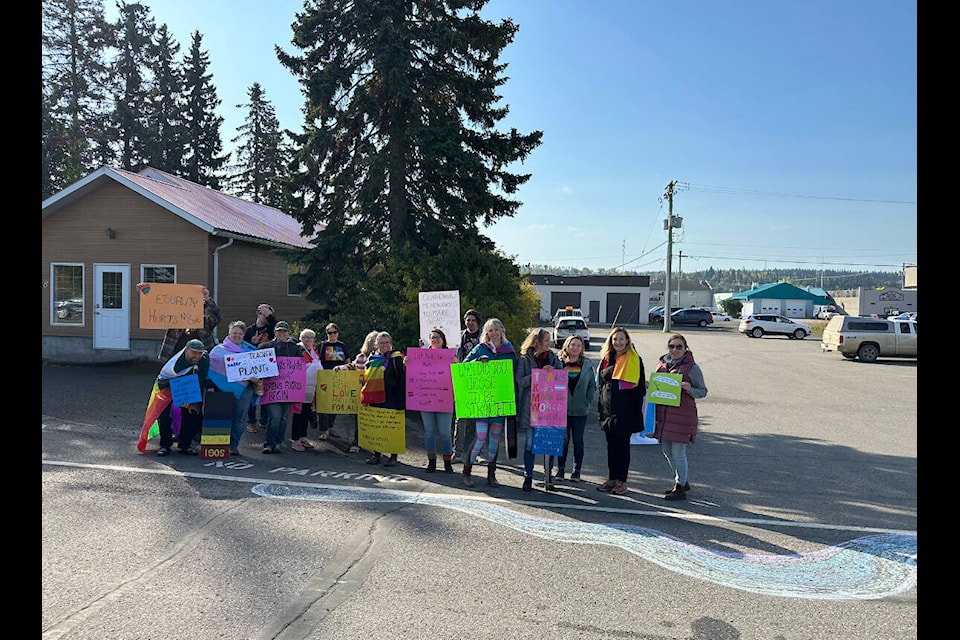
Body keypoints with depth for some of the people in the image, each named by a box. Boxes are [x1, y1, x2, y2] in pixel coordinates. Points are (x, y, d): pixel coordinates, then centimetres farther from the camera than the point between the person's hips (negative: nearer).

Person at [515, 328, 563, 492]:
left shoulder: (553, 358, 11)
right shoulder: (524, 359, 1)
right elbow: (520, 380, -11)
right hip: (530, 407, -2)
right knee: (530, 443, 0)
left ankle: (548, 477, 17)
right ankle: (528, 477, 11)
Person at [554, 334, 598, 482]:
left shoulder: (588, 364, 4)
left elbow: (593, 385, 5)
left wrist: (589, 402, -4)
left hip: (580, 410, 1)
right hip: (561, 408, 0)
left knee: (578, 440, 8)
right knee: (563, 439, 5)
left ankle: (577, 470, 18)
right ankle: (560, 468, 17)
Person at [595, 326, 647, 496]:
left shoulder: (635, 360, -4)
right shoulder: (606, 358, 9)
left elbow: (640, 387, -5)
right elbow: (600, 384, 15)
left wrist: (636, 410, -11)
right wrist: (600, 408, 11)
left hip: (625, 411, -5)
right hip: (608, 409, 5)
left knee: (622, 445, 2)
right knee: (611, 445, 11)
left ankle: (621, 481, 11)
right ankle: (612, 479, 21)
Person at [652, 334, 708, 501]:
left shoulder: (692, 368, -7)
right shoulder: (662, 364, 9)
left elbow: (703, 391, -2)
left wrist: (689, 389, -21)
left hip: (682, 414, -6)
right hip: (663, 413, 7)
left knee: (678, 452, -2)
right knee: (666, 450, 14)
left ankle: (680, 488, 12)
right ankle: (682, 481, 32)